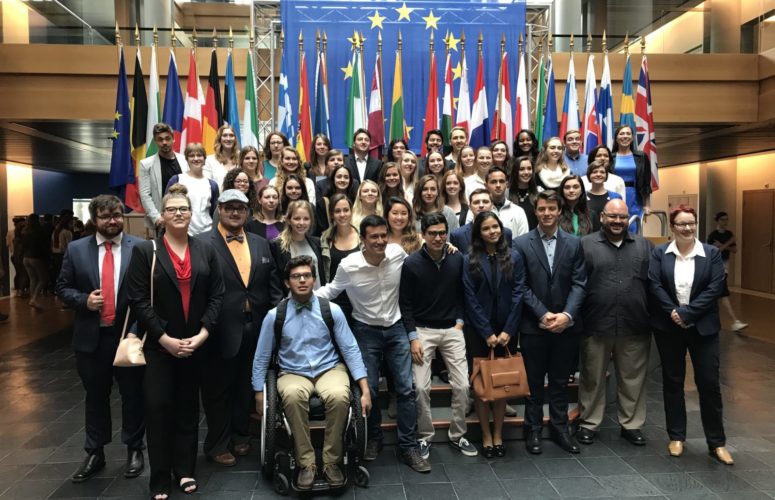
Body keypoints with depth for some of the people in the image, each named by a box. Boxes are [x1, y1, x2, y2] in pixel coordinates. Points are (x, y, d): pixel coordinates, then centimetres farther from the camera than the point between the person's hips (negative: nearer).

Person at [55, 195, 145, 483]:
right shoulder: (76, 250, 2)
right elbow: (62, 288, 7)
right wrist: (84, 300, -11)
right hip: (91, 337, 2)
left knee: (133, 395, 10)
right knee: (95, 397, 15)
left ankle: (134, 450, 28)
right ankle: (95, 453, 31)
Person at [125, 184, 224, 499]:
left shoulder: (206, 251, 6)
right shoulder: (145, 251, -2)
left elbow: (216, 296, 2)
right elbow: (138, 301, -8)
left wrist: (202, 334, -10)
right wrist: (165, 339, -14)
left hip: (196, 345, 3)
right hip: (159, 346, -2)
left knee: (188, 408, 11)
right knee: (158, 409, 0)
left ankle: (185, 471, 24)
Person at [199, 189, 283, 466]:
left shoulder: (261, 244, 9)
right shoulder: (203, 244, -7)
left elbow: (273, 285, 9)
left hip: (255, 329, 5)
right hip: (222, 330, -4)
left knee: (246, 387, 18)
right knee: (219, 389, 11)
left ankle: (240, 436, 36)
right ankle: (217, 444, 28)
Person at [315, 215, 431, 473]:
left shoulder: (398, 253, -13)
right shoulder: (348, 266, -18)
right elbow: (331, 290, 0)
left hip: (396, 328, 2)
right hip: (366, 330, -1)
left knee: (406, 388, 0)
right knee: (369, 389, 6)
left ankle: (408, 447, 14)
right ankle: (374, 439, 30)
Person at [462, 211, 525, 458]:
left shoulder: (514, 258, 2)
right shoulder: (470, 261, 0)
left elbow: (518, 294, -2)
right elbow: (471, 299, -4)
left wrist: (508, 330, -9)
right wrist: (487, 333, -9)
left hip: (506, 330, 1)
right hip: (479, 331, -1)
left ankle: (498, 434, 18)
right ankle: (486, 435, 14)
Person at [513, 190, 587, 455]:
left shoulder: (574, 243, 4)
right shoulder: (521, 244, -2)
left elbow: (579, 283, -1)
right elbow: (522, 286, -6)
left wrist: (567, 315, -13)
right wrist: (543, 314, -13)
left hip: (566, 324, 2)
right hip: (533, 325, -2)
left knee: (560, 381, 13)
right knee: (533, 381, 8)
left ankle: (560, 428, 26)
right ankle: (533, 430, 20)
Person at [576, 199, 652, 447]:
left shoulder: (643, 245, 10)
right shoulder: (586, 245, 0)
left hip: (635, 326, 3)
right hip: (596, 325, -2)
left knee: (633, 379, 12)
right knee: (592, 378, 9)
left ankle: (632, 424, 27)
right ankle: (588, 424, 23)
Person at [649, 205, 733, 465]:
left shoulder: (712, 253, 1)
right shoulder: (659, 253, 2)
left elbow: (715, 288, -9)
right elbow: (654, 286, -6)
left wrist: (686, 313, -17)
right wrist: (673, 313, -18)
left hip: (703, 327, 0)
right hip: (668, 327, 1)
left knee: (709, 383, 2)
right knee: (672, 382, 9)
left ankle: (717, 442, 15)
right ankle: (676, 436, 22)